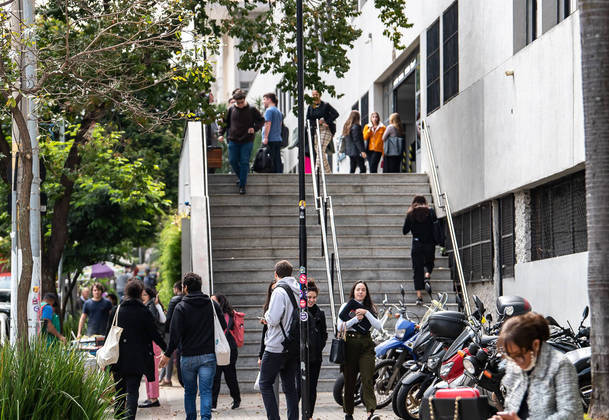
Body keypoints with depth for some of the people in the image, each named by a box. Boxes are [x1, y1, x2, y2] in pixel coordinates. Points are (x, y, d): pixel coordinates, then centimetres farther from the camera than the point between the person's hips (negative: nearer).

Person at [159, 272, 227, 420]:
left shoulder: (181, 307, -6)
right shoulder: (213, 305, 3)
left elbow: (175, 334, -10)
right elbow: (223, 327, 7)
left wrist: (167, 354, -2)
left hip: (188, 357, -1)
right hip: (209, 355, 1)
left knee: (190, 391, 13)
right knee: (206, 391, -2)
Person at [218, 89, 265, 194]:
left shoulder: (252, 110, -1)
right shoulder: (231, 110, 5)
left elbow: (261, 120, 8)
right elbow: (225, 122, 15)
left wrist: (255, 128, -9)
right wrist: (221, 134, 4)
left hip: (247, 141, -3)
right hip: (233, 141, 3)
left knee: (244, 163, -5)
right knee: (233, 161, 1)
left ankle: (242, 185, -1)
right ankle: (241, 178, 24)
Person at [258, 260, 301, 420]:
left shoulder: (279, 291, -15)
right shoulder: (299, 291, 9)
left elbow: (273, 319, -22)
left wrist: (267, 315, 1)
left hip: (276, 347, -7)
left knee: (265, 383, 2)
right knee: (290, 386, 11)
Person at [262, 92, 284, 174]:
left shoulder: (269, 110, -8)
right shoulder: (279, 112, 19)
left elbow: (268, 124, -16)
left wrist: (265, 137, -17)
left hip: (270, 140, -8)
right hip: (278, 139, 8)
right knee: (278, 161, 7)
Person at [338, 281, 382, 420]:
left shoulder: (370, 308, 14)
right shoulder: (347, 306, 7)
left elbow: (379, 326, 1)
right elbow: (340, 327, -3)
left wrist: (366, 313, -8)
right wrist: (356, 319, -12)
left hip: (366, 344, 1)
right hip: (350, 344, -1)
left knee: (367, 379, -11)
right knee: (349, 379, 3)